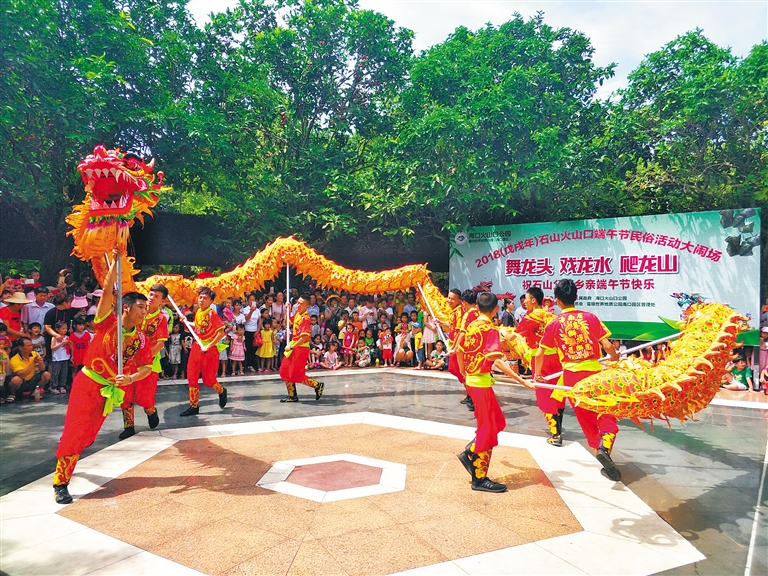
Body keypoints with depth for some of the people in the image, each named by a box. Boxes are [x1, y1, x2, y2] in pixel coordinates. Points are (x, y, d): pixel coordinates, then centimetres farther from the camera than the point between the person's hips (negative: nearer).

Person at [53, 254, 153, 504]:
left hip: (111, 390, 4)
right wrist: (115, 262, -24)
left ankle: (67, 462, 38)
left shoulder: (141, 339, -1)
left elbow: (146, 367, -3)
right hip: (87, 383, -4)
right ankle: (60, 483, 1)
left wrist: (130, 378, -22)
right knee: (74, 431, -7)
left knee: (89, 434, 13)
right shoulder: (109, 322, -10)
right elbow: (107, 290, -20)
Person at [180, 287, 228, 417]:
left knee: (208, 379, 1)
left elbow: (221, 332, -21)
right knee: (192, 377, 6)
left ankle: (222, 392, 32)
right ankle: (194, 406, 16)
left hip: (209, 350, -7)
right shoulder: (198, 312, 6)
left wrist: (209, 346, -21)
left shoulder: (212, 314, -15)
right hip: (197, 347, 7)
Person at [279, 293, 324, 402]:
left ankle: (318, 385, 11)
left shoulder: (305, 318, -20)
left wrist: (291, 347, -22)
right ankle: (292, 396, 23)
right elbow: (289, 322, 25)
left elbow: (304, 337, -27)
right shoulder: (297, 314, 5)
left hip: (301, 348, -9)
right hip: (293, 346, 9)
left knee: (296, 375, -3)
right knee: (285, 371, 13)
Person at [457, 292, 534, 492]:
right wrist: (522, 381, -26)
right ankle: (480, 479, 11)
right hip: (481, 383, -8)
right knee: (487, 430, 3)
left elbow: (459, 351, 16)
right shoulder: (490, 329, -15)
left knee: (498, 422, 19)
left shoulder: (471, 326, 8)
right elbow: (497, 361, -24)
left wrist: (464, 373, 30)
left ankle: (469, 453, 20)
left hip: (471, 380, 8)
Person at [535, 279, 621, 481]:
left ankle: (603, 456, 18)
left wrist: (537, 375, 17)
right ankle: (604, 448, -20)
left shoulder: (554, 324, -1)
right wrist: (616, 359, 19)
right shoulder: (591, 317, -2)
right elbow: (608, 346, -3)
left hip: (571, 375, 1)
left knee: (585, 419, 14)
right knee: (606, 416, 5)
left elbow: (539, 354, 0)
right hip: (594, 372, -1)